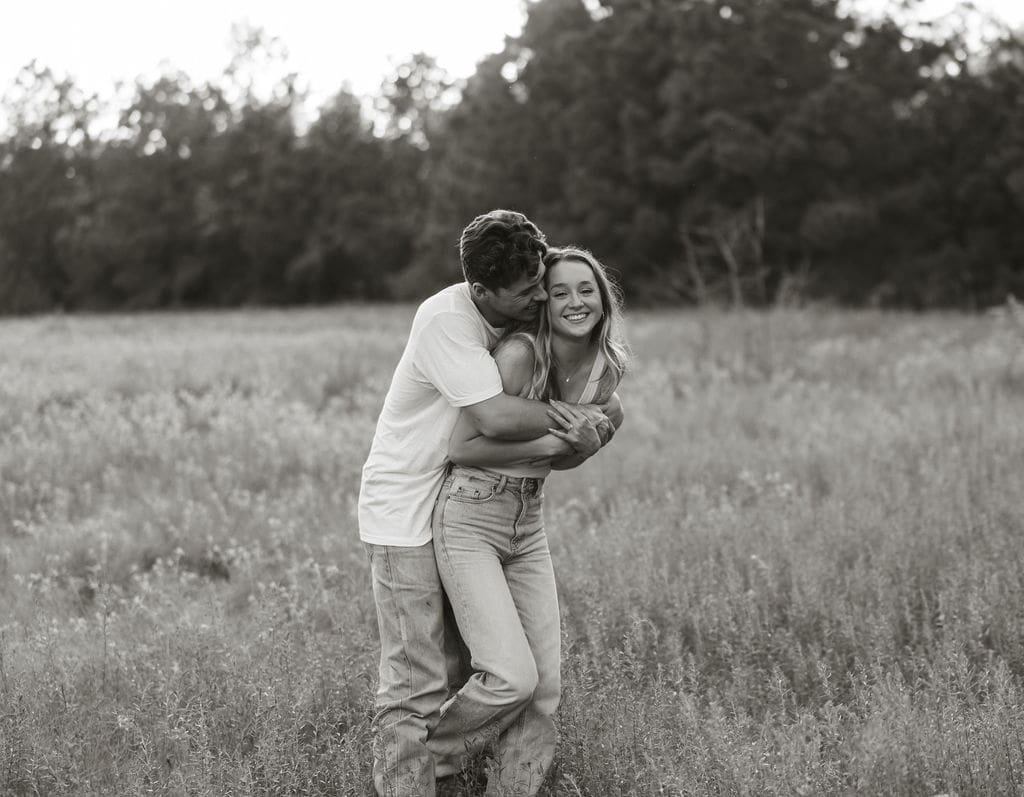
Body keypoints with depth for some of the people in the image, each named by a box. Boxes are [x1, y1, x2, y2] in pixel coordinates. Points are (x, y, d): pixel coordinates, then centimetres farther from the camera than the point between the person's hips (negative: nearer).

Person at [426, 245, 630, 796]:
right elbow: (461, 447, -18)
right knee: (512, 677, -15)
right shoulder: (520, 354, -19)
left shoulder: (607, 368, 1)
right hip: (469, 522, -7)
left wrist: (582, 440, -11)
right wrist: (549, 442, -21)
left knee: (545, 687, 3)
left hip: (528, 526, 7)